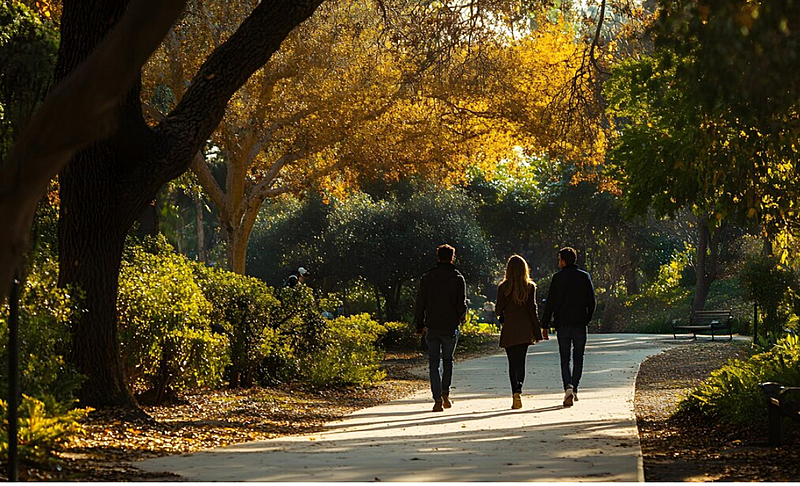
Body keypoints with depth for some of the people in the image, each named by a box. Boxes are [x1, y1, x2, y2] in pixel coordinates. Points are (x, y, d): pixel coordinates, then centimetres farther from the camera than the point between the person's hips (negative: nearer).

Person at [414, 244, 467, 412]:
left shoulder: (427, 278, 1)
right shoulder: (458, 279, -3)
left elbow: (420, 303, 2)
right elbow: (462, 305, -5)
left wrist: (419, 325, 10)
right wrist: (460, 318, 16)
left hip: (432, 327, 0)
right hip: (450, 327, 0)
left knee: (434, 364, 3)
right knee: (448, 360, 19)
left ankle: (438, 400, -5)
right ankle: (445, 391, 6)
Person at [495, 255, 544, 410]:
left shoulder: (503, 287, -4)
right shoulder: (530, 287, -2)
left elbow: (499, 309, -3)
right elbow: (533, 310, -4)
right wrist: (537, 332, 0)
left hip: (509, 330, -1)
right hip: (525, 330, 1)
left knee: (513, 363, 3)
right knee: (521, 361, 11)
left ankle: (515, 396, -8)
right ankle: (518, 389, -8)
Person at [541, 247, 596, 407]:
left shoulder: (558, 278, -4)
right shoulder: (585, 277, 3)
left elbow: (550, 303, -5)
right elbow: (591, 302, 4)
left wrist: (545, 325, -1)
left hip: (562, 324, -2)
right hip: (580, 324, 2)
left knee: (565, 359, 3)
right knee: (578, 358, 12)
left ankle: (568, 387, -17)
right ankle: (574, 389, 11)